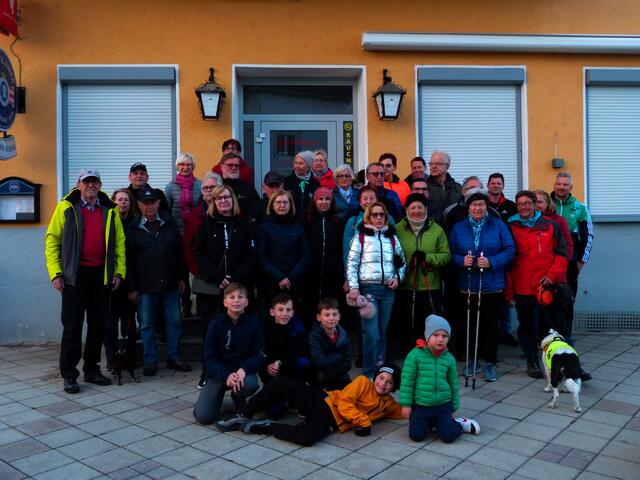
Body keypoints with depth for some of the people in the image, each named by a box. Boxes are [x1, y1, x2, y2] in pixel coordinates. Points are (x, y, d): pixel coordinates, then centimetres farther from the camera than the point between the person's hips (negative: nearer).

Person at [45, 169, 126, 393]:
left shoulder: (110, 210, 8)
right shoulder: (66, 208, 0)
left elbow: (119, 243, 9)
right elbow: (52, 240, -2)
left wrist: (119, 272, 2)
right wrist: (56, 273, -8)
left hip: (101, 275, 3)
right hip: (74, 275, -3)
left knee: (98, 325, 11)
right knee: (72, 326, -1)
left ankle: (92, 370, 24)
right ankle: (69, 375, 9)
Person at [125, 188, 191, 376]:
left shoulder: (169, 224, 6)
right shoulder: (133, 229, 0)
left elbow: (179, 252, 9)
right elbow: (128, 260, -1)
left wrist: (182, 277, 5)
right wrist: (132, 287, -5)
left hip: (170, 284, 2)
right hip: (145, 287, -2)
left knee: (175, 321, 6)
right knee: (146, 324, 5)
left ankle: (173, 358, 19)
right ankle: (150, 361, 18)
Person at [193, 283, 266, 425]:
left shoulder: (254, 324, -5)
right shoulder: (216, 324, -6)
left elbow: (260, 355, -7)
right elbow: (209, 358, -9)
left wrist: (244, 369, -26)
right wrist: (226, 376, -26)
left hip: (243, 371, 0)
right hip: (219, 373, 0)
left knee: (251, 384, -36)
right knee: (203, 417, -16)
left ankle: (238, 399, 3)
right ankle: (219, 393, 20)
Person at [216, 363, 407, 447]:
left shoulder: (387, 404, 14)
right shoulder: (363, 382, 4)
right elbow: (344, 404, -6)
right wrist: (364, 422, -14)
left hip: (332, 420, 1)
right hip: (324, 401, -1)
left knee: (308, 438, -36)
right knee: (280, 384, -24)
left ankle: (263, 426, -15)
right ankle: (245, 416, -7)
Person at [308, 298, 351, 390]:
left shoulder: (343, 334, -4)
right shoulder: (314, 335, -18)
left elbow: (347, 363, -5)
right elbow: (319, 361, -30)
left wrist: (334, 374, -20)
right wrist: (339, 356, -17)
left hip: (339, 376, 5)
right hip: (319, 378, -4)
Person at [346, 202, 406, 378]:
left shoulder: (392, 236, 13)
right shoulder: (361, 236, 3)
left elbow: (402, 262, 19)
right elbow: (352, 263, -1)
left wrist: (398, 277, 2)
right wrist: (353, 287, -10)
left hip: (388, 289, 4)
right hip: (368, 288, -4)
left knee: (382, 331, 10)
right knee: (371, 333, -8)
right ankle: (369, 374, 0)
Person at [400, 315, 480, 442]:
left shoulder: (449, 358, 0)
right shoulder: (415, 355, -10)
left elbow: (454, 384, 11)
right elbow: (407, 381, -7)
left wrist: (454, 409, 14)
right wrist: (406, 404, -7)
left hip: (442, 406, 2)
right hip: (420, 406, -1)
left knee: (448, 436, -11)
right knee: (417, 436, -12)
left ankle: (458, 424, 21)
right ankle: (428, 423, 19)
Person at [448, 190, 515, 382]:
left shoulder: (498, 225, 2)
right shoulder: (458, 228, 6)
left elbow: (510, 250, -3)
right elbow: (450, 254, 4)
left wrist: (491, 262, -17)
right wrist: (462, 261, -17)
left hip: (492, 287, -1)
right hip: (466, 287, 1)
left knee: (491, 325, 3)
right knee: (468, 324, 7)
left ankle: (490, 363, 15)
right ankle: (471, 359, 23)